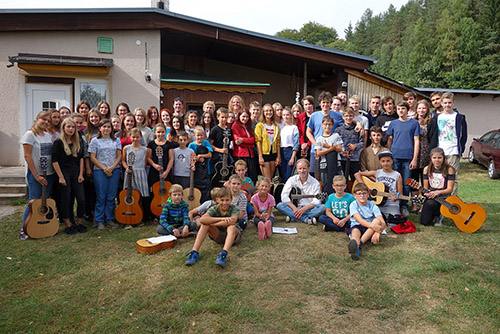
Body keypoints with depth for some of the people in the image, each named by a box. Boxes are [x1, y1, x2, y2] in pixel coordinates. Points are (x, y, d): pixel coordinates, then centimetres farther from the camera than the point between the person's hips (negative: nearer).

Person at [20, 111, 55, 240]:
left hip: (49, 174, 6)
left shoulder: (48, 135, 12)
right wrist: (36, 175, -15)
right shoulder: (30, 134, -7)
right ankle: (24, 230, 5)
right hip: (35, 174, -6)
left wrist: (54, 172, 6)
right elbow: (27, 156, -11)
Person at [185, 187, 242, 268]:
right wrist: (221, 219, -37)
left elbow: (232, 221, -39)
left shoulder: (234, 209, -16)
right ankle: (194, 252, -26)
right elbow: (202, 219, -30)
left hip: (234, 235, -2)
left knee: (231, 227, -36)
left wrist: (211, 224, -32)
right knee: (205, 224, -21)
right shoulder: (214, 209, -11)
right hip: (219, 236, 3)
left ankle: (224, 254, -51)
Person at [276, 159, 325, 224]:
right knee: (279, 205, -24)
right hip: (295, 208, 2)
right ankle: (307, 219, -29)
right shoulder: (292, 180, 2)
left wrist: (303, 209, -24)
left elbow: (317, 201, -11)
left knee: (321, 208, -30)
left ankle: (293, 217, -28)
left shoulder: (315, 183, -2)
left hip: (309, 209, -2)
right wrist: (294, 208, -20)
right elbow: (284, 196, -8)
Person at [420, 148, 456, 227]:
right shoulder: (427, 169, 4)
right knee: (424, 222, -13)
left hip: (443, 198, -3)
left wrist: (437, 192, -28)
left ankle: (438, 216, -2)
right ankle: (434, 215, 23)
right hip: (430, 197, 3)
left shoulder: (449, 169, -7)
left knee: (429, 204, -37)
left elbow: (450, 189, -9)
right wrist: (426, 193, -15)